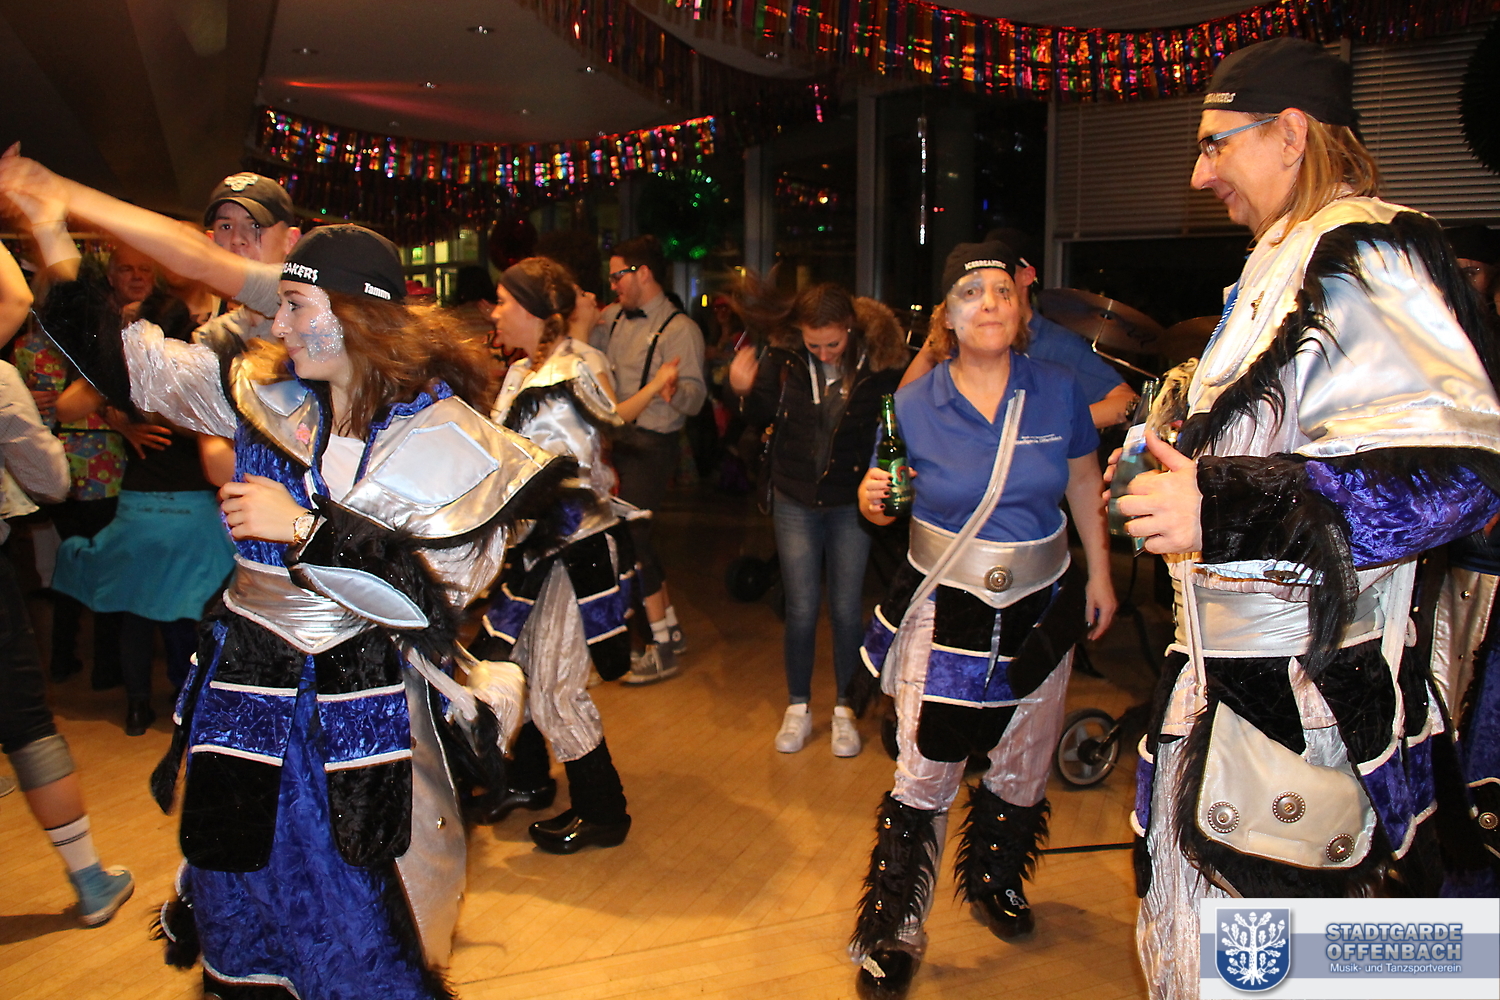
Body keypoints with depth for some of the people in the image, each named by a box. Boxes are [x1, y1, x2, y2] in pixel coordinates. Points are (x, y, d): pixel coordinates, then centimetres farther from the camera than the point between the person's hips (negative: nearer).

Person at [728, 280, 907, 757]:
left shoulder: (878, 361, -13)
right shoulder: (785, 356, -9)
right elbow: (764, 418, 1)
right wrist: (746, 392, -18)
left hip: (851, 505, -1)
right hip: (796, 503, 1)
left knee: (847, 611, 8)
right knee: (801, 610, 7)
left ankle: (844, 709, 27)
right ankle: (798, 707, 26)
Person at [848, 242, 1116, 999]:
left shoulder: (1057, 392, -5)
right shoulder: (914, 405, -8)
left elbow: (1083, 481, 9)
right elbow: (889, 501, 3)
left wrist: (1099, 574, 9)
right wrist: (871, 500, -21)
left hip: (1040, 610, 3)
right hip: (944, 613, -2)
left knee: (1022, 767, 17)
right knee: (924, 779, -3)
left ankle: (994, 882, 44)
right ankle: (892, 936, 13)